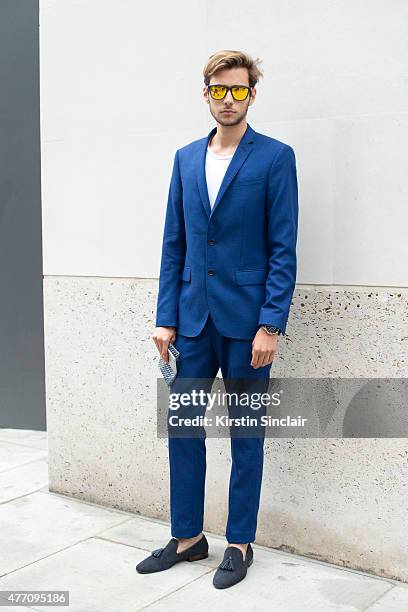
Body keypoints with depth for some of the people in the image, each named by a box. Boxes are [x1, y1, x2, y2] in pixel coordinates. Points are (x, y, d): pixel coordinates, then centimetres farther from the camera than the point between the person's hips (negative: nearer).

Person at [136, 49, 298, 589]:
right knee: (183, 425, 9)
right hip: (194, 318, 5)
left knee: (246, 434, 7)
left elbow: (284, 249, -8)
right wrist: (167, 317, 4)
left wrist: (270, 325, -15)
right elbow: (174, 245, 10)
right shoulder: (186, 158, 11)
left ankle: (240, 543, 22)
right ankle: (187, 537, 26)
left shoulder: (275, 157, -3)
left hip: (246, 321, -4)